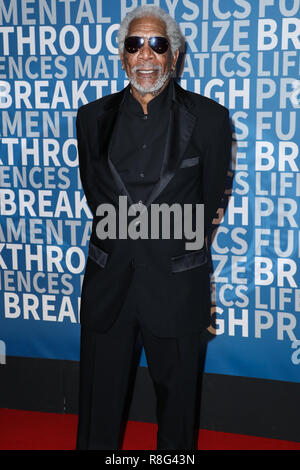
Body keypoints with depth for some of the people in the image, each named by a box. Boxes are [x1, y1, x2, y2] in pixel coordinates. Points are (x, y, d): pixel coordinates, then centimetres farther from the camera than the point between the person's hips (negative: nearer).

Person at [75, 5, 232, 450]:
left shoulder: (208, 117, -3)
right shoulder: (94, 116, 5)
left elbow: (208, 200, 2)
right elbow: (96, 195, 9)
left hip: (176, 281, -2)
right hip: (109, 279, 2)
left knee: (177, 391, 13)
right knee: (100, 395, 12)